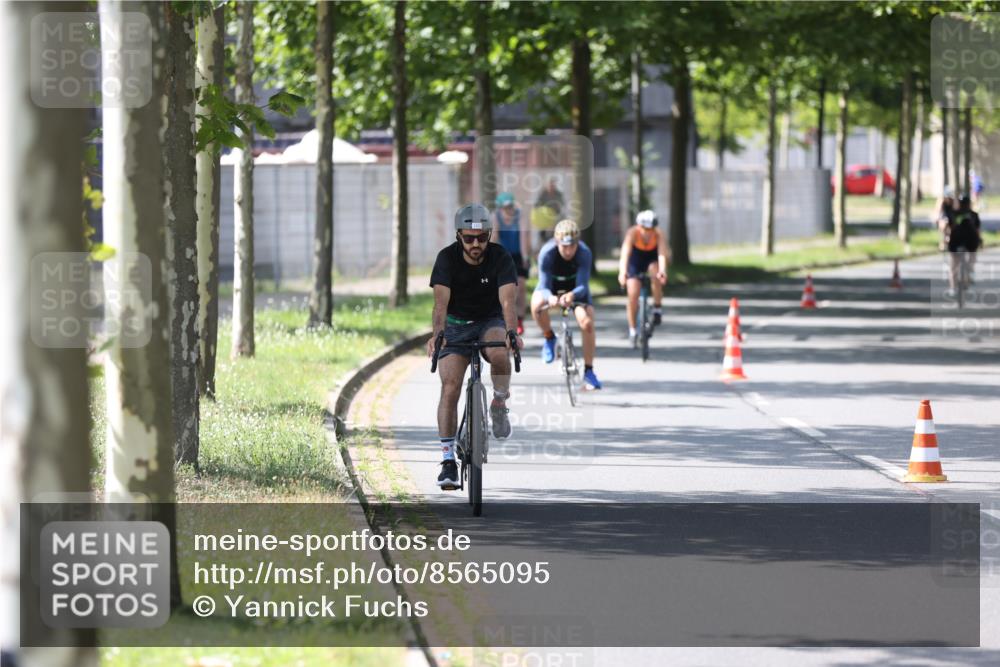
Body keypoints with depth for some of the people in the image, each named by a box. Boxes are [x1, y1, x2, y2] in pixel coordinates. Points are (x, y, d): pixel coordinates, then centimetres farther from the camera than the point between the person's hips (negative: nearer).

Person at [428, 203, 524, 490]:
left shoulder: (500, 257, -18)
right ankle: (448, 461, -10)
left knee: (499, 353, -35)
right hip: (456, 326, 1)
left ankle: (499, 407, -8)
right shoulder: (447, 258, -18)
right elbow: (441, 301, -30)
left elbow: (508, 300, -30)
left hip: (490, 321, -1)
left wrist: (511, 332, -49)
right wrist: (437, 335, -48)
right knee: (450, 388, -14)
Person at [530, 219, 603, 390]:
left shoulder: (584, 253, -32)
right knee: (537, 305, -33)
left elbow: (582, 286, -35)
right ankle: (549, 338, -2)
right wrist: (550, 298, -57)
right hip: (552, 285, 0)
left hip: (575, 288, 0)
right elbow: (544, 287, -33)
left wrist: (572, 295, -59)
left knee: (587, 323, -20)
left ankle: (588, 372, -4)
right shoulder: (547, 253, -33)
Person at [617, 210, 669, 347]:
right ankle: (632, 329, 5)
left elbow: (662, 254, -43)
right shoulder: (633, 233, -31)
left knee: (656, 275, -34)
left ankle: (657, 309, -14)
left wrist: (662, 271, -62)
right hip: (635, 260, 0)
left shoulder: (659, 236, -28)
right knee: (633, 295, -12)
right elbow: (625, 252, -43)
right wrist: (622, 272, -60)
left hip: (651, 259, 0)